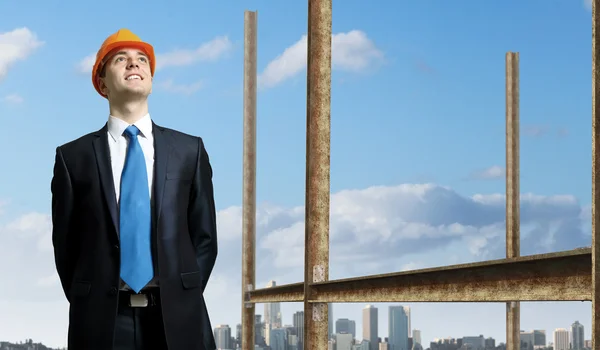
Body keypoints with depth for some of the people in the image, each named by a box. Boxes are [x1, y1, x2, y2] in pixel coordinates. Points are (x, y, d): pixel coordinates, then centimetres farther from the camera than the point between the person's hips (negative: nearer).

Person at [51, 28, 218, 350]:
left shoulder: (189, 150, 10)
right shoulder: (73, 156, 6)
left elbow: (204, 237, 11)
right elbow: (65, 243, 8)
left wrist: (183, 299, 3)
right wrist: (88, 307, 5)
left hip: (176, 319, 1)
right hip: (103, 321, -1)